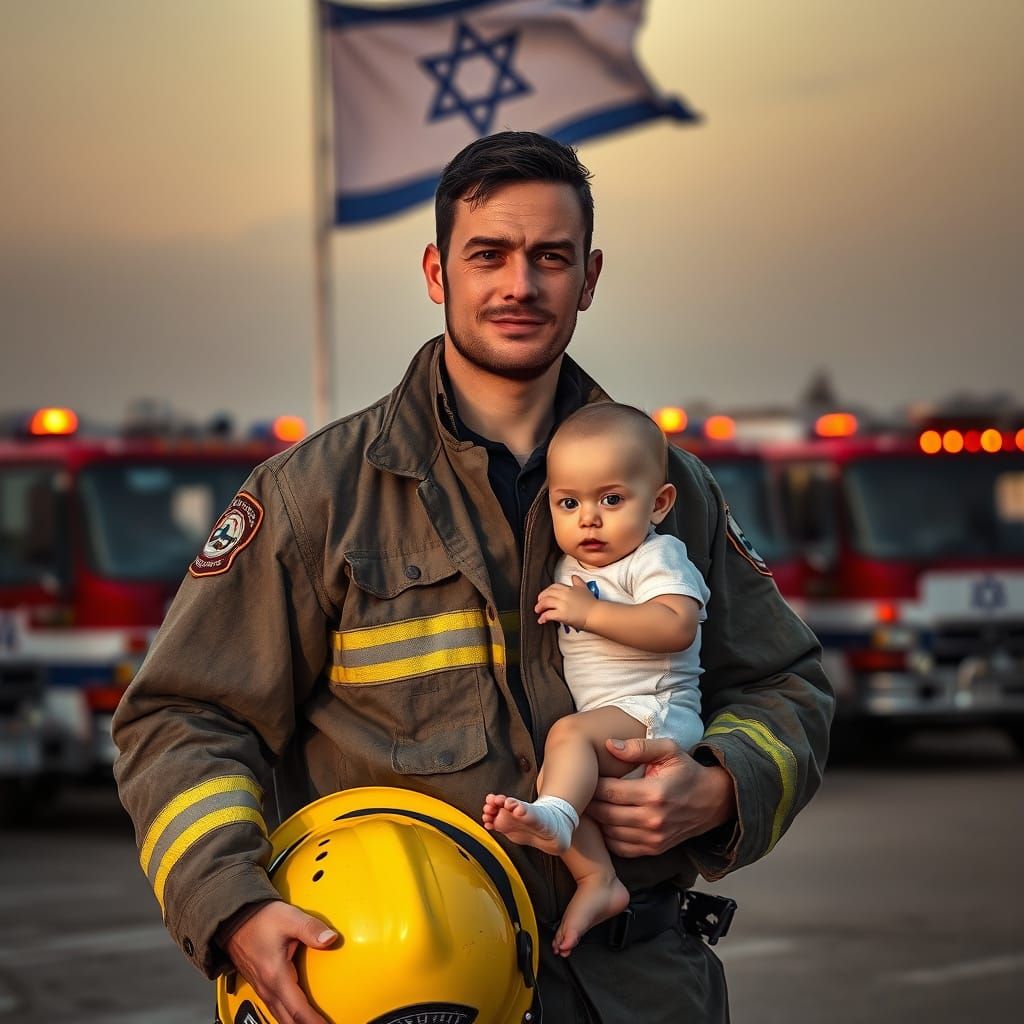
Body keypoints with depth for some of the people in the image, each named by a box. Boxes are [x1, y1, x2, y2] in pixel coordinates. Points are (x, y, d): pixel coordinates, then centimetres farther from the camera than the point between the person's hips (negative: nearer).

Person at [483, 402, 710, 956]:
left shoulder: (656, 558, -4)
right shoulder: (569, 569, 20)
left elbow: (676, 626, -24)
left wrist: (590, 612, -23)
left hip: (656, 715, -8)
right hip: (608, 729, 8)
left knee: (570, 733, -30)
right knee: (552, 769, -17)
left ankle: (552, 819, -52)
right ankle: (596, 880, -25)